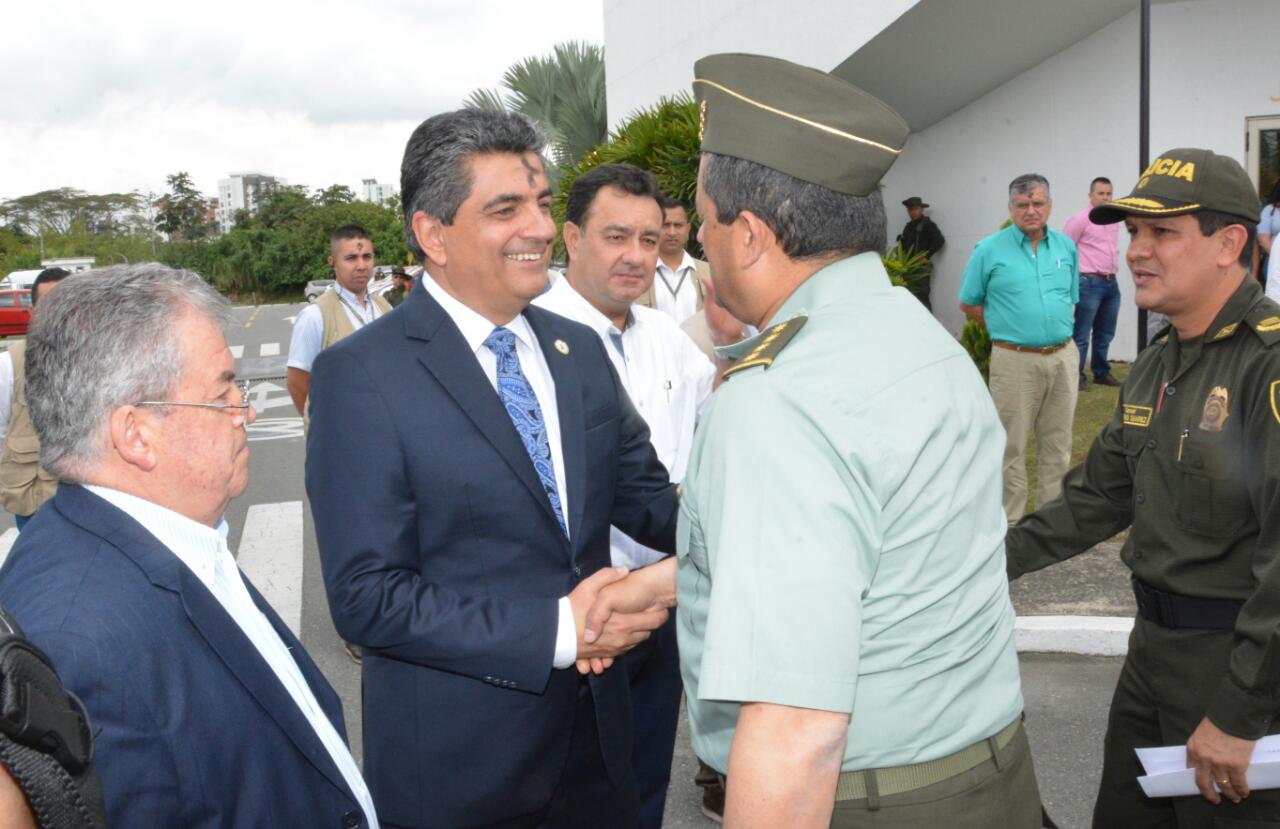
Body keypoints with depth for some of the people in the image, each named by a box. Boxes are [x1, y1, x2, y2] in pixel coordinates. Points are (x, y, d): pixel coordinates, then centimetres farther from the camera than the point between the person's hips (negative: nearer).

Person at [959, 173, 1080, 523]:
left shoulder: (1066, 247, 8)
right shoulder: (989, 250, -4)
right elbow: (968, 304, 4)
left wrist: (1058, 328, 10)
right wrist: (1006, 326, 4)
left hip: (1063, 356, 4)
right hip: (1015, 359, -4)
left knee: (1058, 444, 11)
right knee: (1011, 446, 2)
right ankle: (1009, 521, 11)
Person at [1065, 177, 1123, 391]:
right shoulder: (1080, 220, -7)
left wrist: (1113, 267, 20)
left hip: (1111, 283, 7)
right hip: (1089, 283, -7)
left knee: (1105, 334, 13)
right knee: (1081, 335, -6)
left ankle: (1101, 373, 23)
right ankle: (1077, 377, -1)